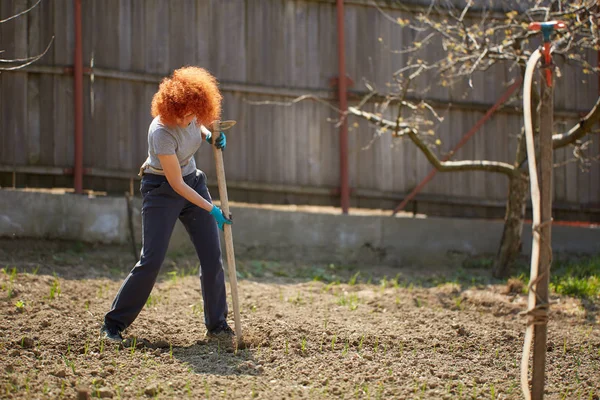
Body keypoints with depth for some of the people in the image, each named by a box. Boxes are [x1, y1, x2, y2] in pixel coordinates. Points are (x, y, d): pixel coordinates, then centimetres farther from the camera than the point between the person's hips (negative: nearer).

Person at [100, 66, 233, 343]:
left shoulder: (193, 116, -11)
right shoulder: (162, 132, -30)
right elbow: (176, 184, -25)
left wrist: (210, 136, -6)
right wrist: (211, 210, -23)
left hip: (193, 182, 7)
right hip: (162, 190, -7)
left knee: (213, 257, 1)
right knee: (151, 260, -12)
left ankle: (217, 325, 13)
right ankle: (113, 325, -1)